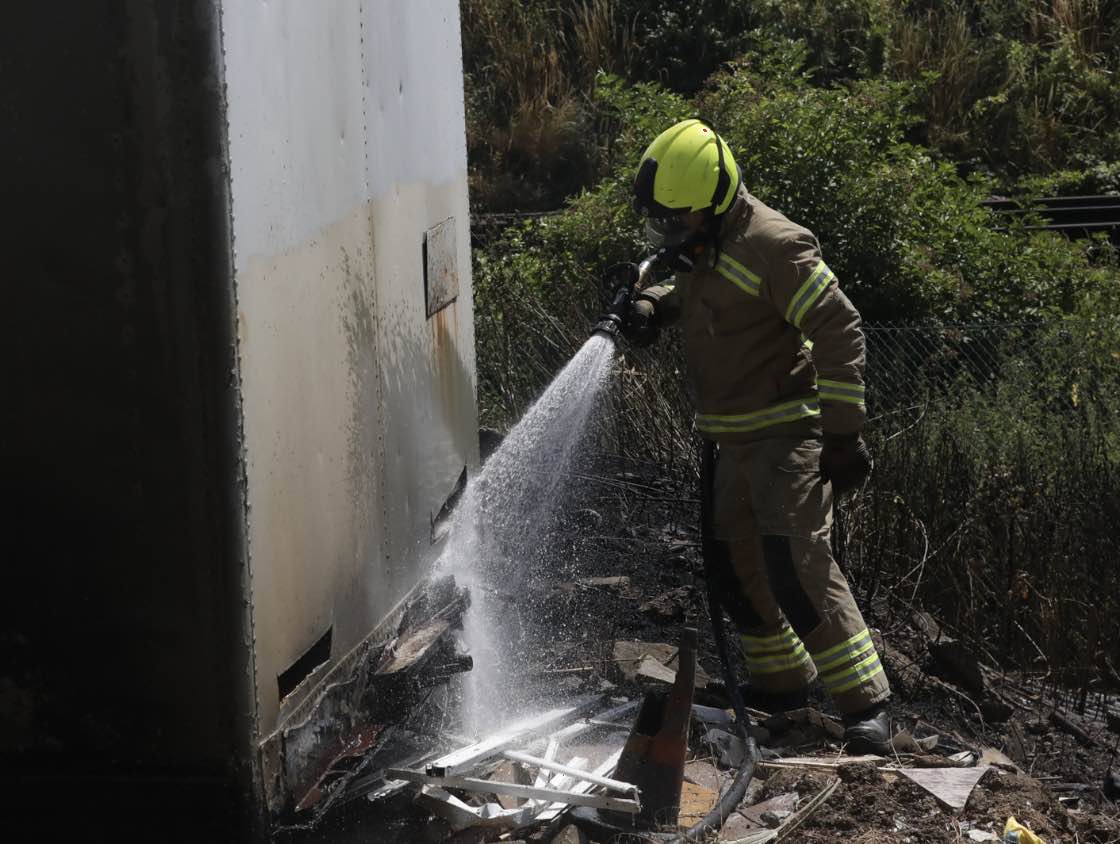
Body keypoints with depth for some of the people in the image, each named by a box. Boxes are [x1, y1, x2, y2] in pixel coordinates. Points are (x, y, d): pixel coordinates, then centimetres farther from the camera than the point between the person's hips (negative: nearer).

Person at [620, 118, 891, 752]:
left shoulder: (772, 245, -20)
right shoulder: (700, 243, 8)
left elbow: (840, 332, -20)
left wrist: (842, 434, -21)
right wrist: (654, 304, 6)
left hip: (785, 433, -9)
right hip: (735, 440, 9)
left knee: (798, 568, -16)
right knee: (740, 567, 14)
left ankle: (866, 703, -8)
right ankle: (782, 682, 30)